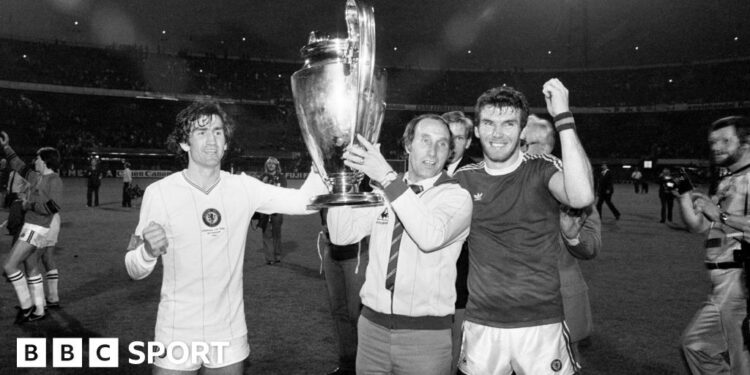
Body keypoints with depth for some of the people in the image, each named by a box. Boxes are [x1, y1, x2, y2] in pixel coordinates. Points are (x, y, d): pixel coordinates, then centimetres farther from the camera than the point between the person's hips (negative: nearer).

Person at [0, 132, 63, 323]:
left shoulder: (54, 180, -14)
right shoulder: (37, 177, 12)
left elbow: (53, 206, -24)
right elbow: (20, 166, 28)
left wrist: (29, 205, -15)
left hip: (37, 229, -9)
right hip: (33, 227, 9)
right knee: (32, 269, 14)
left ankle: (26, 306, 3)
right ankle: (38, 310, 22)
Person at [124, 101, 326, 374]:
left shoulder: (243, 187, -5)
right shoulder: (159, 192, -11)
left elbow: (305, 200, -13)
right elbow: (134, 270, -7)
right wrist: (148, 252, -28)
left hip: (230, 336, 2)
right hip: (177, 337, -2)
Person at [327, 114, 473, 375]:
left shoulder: (457, 197, -7)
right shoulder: (382, 190, 6)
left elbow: (431, 237, -27)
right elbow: (343, 235, -1)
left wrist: (388, 177, -27)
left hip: (426, 333, -3)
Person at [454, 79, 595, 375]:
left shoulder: (542, 169, -7)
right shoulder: (464, 178, 2)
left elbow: (581, 197, -29)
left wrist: (563, 117, -26)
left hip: (540, 323, -2)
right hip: (480, 323, 2)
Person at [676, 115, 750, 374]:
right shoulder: (727, 182, 17)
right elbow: (698, 226, 11)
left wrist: (720, 214, -18)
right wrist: (683, 192, 1)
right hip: (726, 282, 9)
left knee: (696, 341, -2)